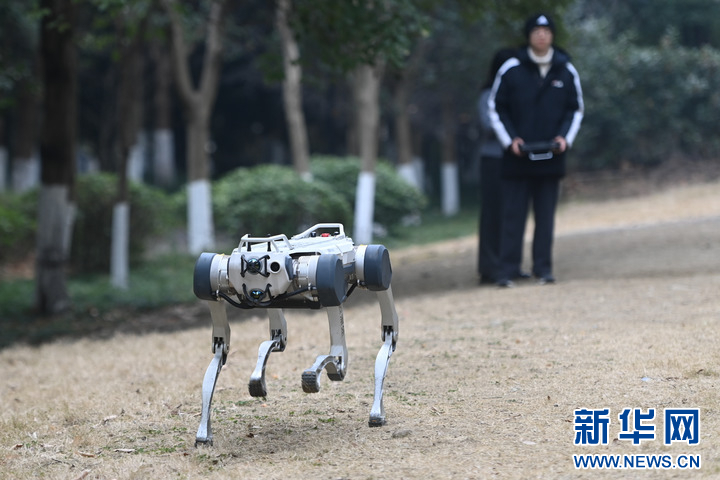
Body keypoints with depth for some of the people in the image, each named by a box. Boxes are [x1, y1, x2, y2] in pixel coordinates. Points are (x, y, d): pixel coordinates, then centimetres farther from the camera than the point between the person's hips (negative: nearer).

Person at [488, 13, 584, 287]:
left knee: (546, 215, 5)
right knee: (513, 215, -2)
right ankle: (508, 271, 0)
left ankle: (543, 268, 10)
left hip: (551, 158, 2)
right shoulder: (511, 69, -1)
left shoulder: (566, 71, 7)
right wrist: (510, 139, -7)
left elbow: (576, 109, 15)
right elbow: (495, 107, 5)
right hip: (516, 159, -2)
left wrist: (565, 137, -2)